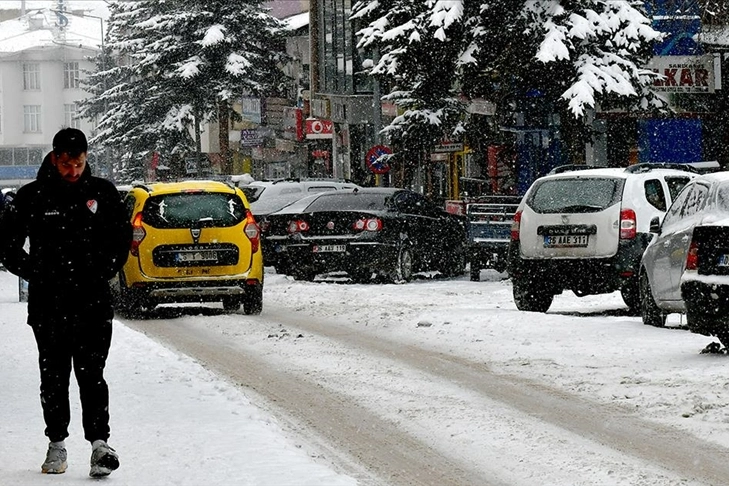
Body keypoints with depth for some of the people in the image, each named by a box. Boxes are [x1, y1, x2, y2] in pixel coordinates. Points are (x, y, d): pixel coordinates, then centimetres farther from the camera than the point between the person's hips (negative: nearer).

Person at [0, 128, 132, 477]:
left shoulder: (103, 193, 4)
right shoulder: (32, 197, 1)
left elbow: (122, 237, 15)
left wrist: (105, 271, 5)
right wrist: (33, 273, 2)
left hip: (94, 304, -1)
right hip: (47, 304, 1)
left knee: (92, 375, -9)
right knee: (53, 378, 7)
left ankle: (99, 442, -12)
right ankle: (57, 445, 17)